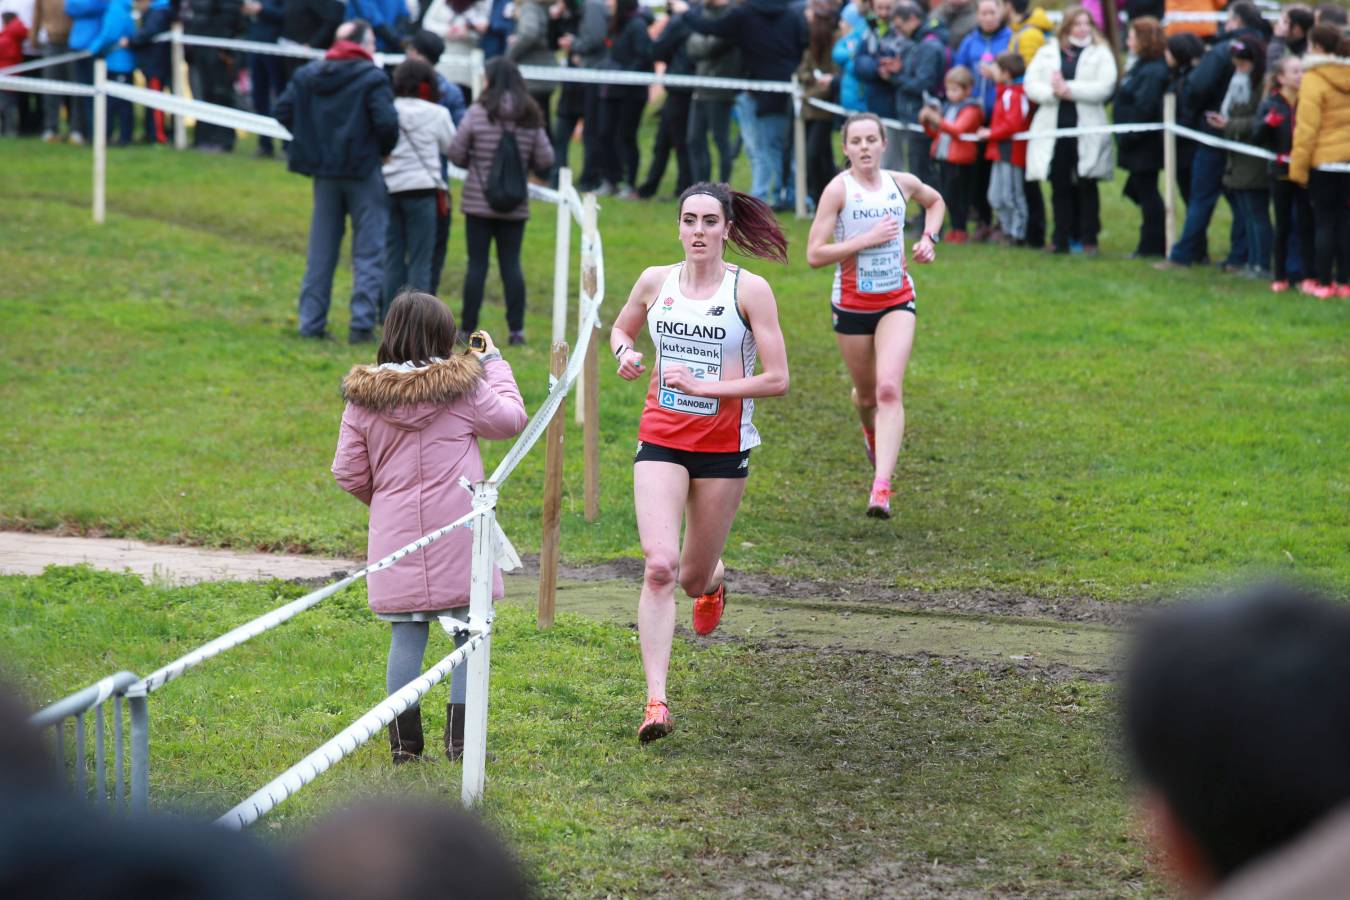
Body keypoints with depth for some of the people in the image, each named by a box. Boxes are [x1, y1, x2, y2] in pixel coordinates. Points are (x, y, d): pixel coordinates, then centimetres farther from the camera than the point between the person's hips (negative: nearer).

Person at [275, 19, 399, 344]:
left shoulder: (307, 74, 5)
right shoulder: (372, 78, -12)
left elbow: (283, 111, 1)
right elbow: (386, 121, -22)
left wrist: (311, 140, 9)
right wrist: (386, 149, -2)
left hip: (324, 171, 5)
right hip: (364, 171, -5)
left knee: (320, 252, 13)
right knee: (368, 252, 3)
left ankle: (311, 322, 13)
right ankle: (362, 323, -3)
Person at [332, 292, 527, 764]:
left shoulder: (362, 398, 0)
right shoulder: (462, 386, -7)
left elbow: (348, 472, 3)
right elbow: (511, 420, 8)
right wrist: (494, 363, 18)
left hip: (396, 538, 2)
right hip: (458, 535, -2)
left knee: (406, 636, 8)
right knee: (469, 633, 7)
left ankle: (405, 742, 8)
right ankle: (462, 741, 4)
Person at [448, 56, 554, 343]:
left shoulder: (478, 112, -9)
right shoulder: (531, 117, 0)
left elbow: (456, 154, -6)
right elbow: (545, 161, 0)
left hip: (478, 202, -2)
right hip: (515, 205, 2)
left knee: (477, 264, 3)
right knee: (511, 264, 6)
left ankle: (468, 328, 5)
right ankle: (516, 328, 3)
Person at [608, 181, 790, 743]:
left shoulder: (750, 290, -8)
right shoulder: (655, 282, 2)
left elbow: (776, 379, -10)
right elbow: (621, 327, 23)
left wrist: (703, 385, -17)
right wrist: (624, 352, -1)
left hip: (724, 446, -1)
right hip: (661, 440, 1)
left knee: (693, 578, 10)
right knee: (659, 568, -17)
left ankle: (713, 579, 51)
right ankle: (656, 701, -17)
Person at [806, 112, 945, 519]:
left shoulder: (902, 183, 0)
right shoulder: (839, 189, -12)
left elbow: (935, 201, 25)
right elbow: (814, 255, -17)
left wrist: (929, 238, 8)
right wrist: (867, 238, -22)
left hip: (897, 301, 1)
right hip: (851, 303, -1)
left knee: (889, 390, -16)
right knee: (867, 394, 13)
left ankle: (881, 487, -24)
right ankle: (870, 430, 52)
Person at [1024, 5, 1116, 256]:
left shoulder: (1101, 54, 5)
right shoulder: (1047, 53, 12)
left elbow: (1104, 87, -10)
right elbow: (1031, 84, 2)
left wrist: (1069, 89, -16)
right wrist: (1053, 92, -17)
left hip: (1087, 130, -2)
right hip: (1054, 128, 2)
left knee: (1087, 186, 1)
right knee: (1060, 186, 6)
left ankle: (1088, 239, 8)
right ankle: (1061, 239, 11)